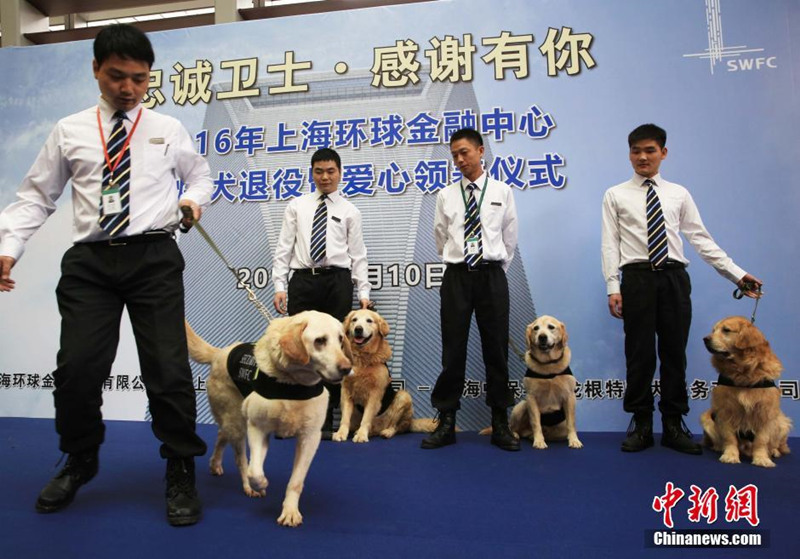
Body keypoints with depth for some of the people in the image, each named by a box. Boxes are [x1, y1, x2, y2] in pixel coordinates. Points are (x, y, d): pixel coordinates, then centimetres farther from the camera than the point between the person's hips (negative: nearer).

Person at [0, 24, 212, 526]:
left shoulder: (168, 130, 10)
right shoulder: (69, 132, 11)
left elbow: (200, 175, 24)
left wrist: (194, 200, 2)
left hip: (154, 258, -1)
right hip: (90, 260, 2)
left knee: (168, 368, -4)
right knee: (76, 370, -1)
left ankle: (181, 474, 14)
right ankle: (79, 463, 28)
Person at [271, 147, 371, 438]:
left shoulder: (350, 211, 10)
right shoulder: (296, 206, 12)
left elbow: (358, 254, 6)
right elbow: (283, 248, 7)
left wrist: (364, 292, -2)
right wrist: (279, 286, -2)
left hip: (337, 281, 0)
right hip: (302, 281, 1)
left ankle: (326, 420, 11)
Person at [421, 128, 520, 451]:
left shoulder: (502, 192, 6)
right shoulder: (446, 196, 7)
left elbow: (510, 239, 12)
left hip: (492, 276, 0)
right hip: (456, 277, 0)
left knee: (496, 348, 4)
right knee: (453, 350, 1)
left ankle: (500, 423, 14)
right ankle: (446, 423, 10)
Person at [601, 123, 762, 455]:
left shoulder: (679, 194, 12)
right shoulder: (615, 196, 7)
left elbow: (701, 239, 9)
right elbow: (610, 244, 1)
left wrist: (737, 274, 2)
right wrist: (613, 287, -8)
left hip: (674, 278, 2)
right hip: (637, 278, -2)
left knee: (675, 353, 6)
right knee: (640, 355, 2)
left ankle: (674, 426, 18)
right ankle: (641, 426, 14)